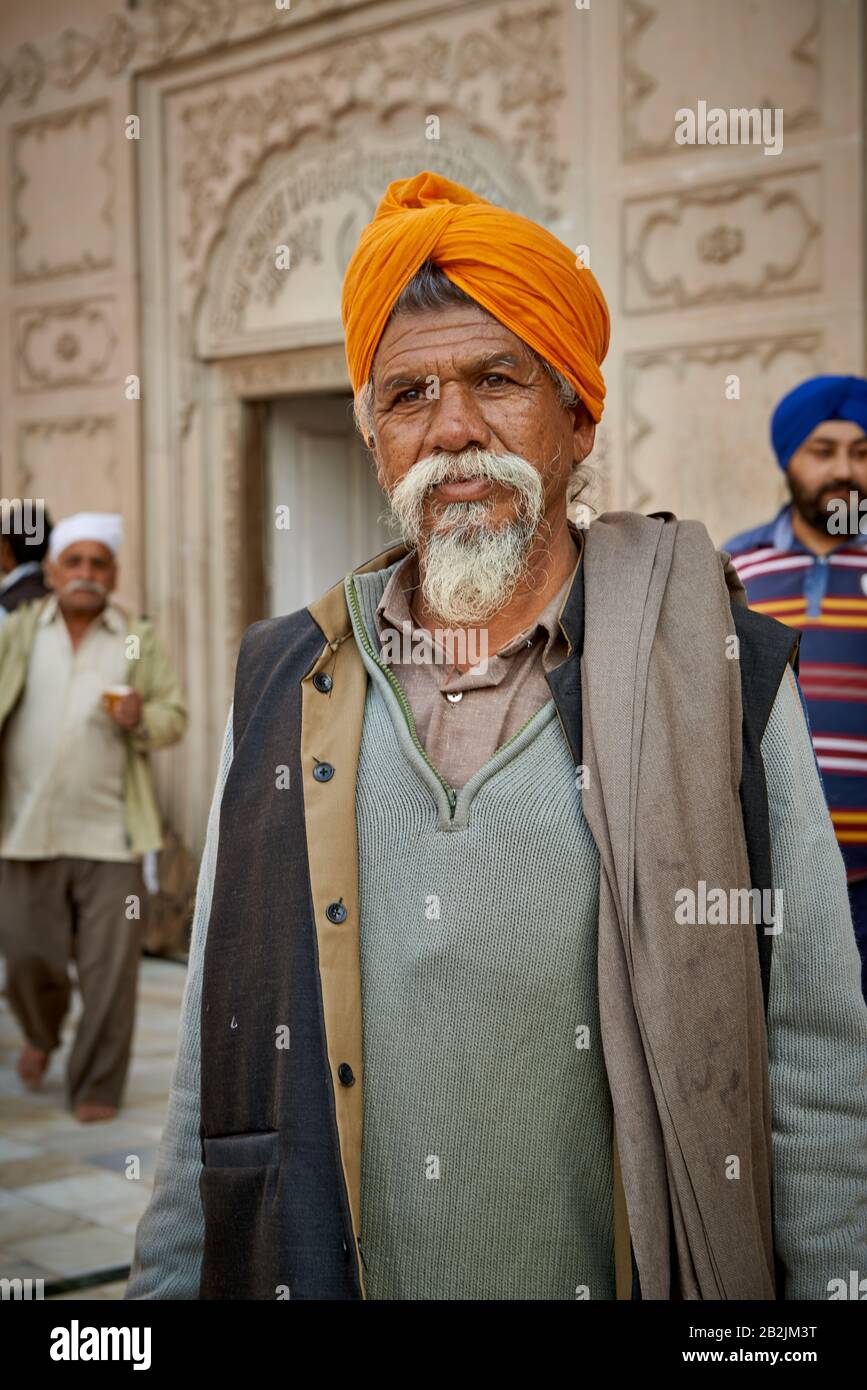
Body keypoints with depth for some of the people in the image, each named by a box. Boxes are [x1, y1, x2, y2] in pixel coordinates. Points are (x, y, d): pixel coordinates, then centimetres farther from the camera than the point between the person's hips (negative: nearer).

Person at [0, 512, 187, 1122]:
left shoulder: (140, 640, 5)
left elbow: (175, 717, 4)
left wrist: (140, 718, -17)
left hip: (109, 832, -1)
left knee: (109, 969, -2)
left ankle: (97, 1088, 11)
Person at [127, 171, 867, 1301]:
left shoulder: (726, 677, -6)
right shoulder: (281, 690, 2)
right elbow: (214, 1073, 6)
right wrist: (170, 1285, 3)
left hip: (623, 1273, -2)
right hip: (310, 1272, 3)